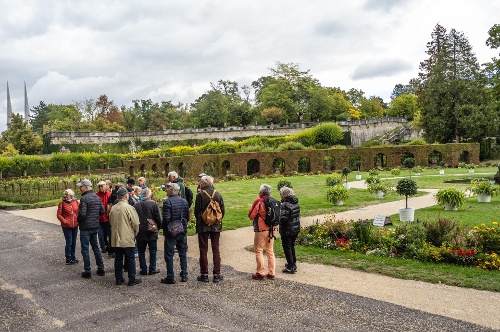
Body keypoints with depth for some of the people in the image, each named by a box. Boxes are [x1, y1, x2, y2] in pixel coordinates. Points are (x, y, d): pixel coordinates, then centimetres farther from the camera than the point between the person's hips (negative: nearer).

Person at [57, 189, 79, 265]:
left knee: (74, 242, 13)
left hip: (75, 225, 4)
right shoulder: (62, 203, -5)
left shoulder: (75, 202, 4)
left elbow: (79, 211, 9)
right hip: (67, 226, -4)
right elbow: (59, 215, -4)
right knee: (69, 242, -2)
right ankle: (68, 259, 9)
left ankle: (73, 257, 27)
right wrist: (64, 221, -15)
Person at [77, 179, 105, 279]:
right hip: (95, 226, 7)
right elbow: (102, 211, 11)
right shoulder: (97, 198, 7)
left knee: (85, 249, 2)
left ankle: (87, 272, 6)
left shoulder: (84, 198, -17)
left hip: (85, 227, -7)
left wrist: (78, 220, -3)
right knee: (96, 247, 17)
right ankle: (101, 269, 21)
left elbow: (82, 214, -22)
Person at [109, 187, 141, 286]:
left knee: (118, 259, 13)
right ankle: (132, 280, 10)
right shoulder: (128, 208, -15)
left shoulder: (113, 208, 2)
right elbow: (135, 223, -13)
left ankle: (119, 279, 19)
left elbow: (111, 222, 14)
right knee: (130, 259, 5)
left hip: (116, 238, 5)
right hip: (128, 239, -5)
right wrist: (135, 233, 5)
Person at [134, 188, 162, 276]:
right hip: (152, 232, -2)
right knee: (153, 251, 10)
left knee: (141, 252, 12)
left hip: (140, 233, 2)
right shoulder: (153, 204, -10)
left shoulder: (136, 205, -2)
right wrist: (158, 227, 7)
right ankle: (152, 269, 12)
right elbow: (159, 218, -9)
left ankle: (143, 269, 14)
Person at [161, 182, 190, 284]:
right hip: (182, 231, 6)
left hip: (171, 232, -5)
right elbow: (187, 217, 5)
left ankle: (170, 277, 6)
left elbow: (166, 218, -19)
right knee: (183, 254, 14)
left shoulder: (167, 202, -15)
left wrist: (165, 229, -3)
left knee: (169, 255, 3)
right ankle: (184, 275, 19)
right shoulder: (184, 201, 3)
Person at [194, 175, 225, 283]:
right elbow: (223, 210, 4)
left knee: (203, 250, 6)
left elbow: (196, 211, -8)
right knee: (216, 250, 9)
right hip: (216, 226, 3)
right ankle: (217, 275, 11)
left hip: (203, 226, -3)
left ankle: (204, 275, 9)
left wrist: (199, 221, 9)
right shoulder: (218, 194, 0)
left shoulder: (200, 195, -11)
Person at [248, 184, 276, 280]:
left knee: (258, 251, 5)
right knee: (270, 251, 13)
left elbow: (251, 215, -10)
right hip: (271, 230, 6)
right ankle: (271, 273, 16)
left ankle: (261, 273, 5)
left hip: (260, 230, -6)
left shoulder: (258, 202, -13)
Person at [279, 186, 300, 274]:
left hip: (287, 230, -8)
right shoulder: (296, 203, 5)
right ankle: (293, 263, 33)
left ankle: (291, 267, 4)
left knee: (287, 247, 2)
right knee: (292, 246, 22)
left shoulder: (285, 204, -22)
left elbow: (283, 218, -25)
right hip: (296, 228, 8)